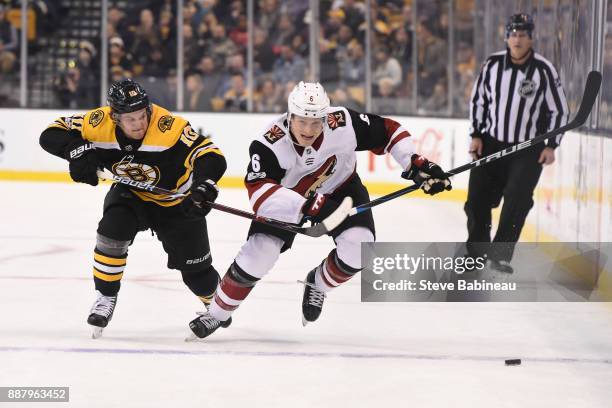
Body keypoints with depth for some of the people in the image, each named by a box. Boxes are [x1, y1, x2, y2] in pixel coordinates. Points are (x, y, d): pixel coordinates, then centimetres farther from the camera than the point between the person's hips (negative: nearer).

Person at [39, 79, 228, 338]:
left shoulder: (169, 126, -36)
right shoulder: (100, 122, -25)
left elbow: (211, 157, -40)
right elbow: (52, 134, -19)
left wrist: (204, 185, -60)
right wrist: (78, 150, -39)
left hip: (176, 202, -2)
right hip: (131, 193, 2)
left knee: (197, 271, 4)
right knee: (112, 230, -27)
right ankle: (105, 297, -5)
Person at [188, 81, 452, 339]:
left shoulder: (343, 123, -30)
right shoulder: (269, 144, -36)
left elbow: (387, 131, -15)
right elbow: (259, 194, -46)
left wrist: (415, 164, -24)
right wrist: (304, 206, -59)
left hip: (340, 188, 2)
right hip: (285, 196, -2)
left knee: (358, 248, -19)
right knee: (259, 252, -16)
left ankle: (318, 284, 13)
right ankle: (217, 313, 7)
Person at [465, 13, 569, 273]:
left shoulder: (544, 70, -11)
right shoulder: (492, 65, -3)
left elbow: (559, 110, -4)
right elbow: (478, 100, 8)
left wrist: (551, 145, -9)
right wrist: (476, 135, 2)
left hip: (529, 148, -3)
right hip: (492, 143, 3)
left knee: (517, 200, -14)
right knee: (477, 197, 2)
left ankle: (499, 255, -5)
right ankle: (476, 251, 20)